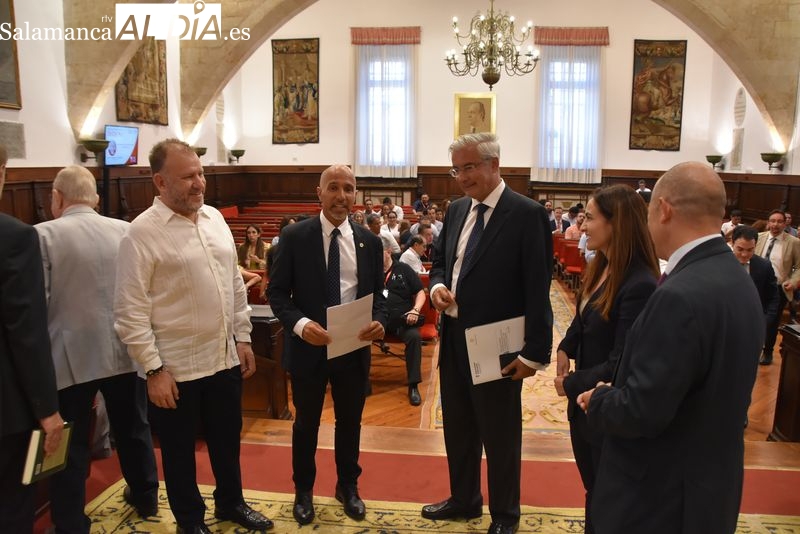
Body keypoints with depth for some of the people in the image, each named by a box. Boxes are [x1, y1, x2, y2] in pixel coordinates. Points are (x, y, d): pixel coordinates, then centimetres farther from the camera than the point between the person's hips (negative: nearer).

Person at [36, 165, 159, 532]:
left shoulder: (43, 235, -10)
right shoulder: (125, 231, 1)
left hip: (71, 357, -4)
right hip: (125, 352, 4)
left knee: (70, 445, 10)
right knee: (133, 429, 20)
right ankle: (145, 498, 39)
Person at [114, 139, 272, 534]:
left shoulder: (214, 218, 5)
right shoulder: (142, 232, -14)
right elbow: (130, 311, -14)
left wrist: (242, 337, 9)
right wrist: (153, 369, -15)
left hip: (225, 358, 6)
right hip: (175, 367, -5)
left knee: (227, 438, 21)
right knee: (179, 449, 15)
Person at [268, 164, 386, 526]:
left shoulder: (370, 241, 1)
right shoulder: (294, 236, -7)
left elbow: (377, 293, 5)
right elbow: (277, 292, -7)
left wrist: (379, 321, -16)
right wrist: (299, 324, -24)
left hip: (354, 347, 2)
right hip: (308, 346, -2)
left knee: (350, 422, 19)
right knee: (306, 423, 17)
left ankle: (348, 486, 42)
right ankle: (303, 490, 39)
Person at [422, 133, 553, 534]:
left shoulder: (527, 214, -14)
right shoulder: (457, 209, 7)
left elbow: (537, 290, -15)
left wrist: (534, 352, -16)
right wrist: (437, 286, -6)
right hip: (454, 339, 7)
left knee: (499, 435, 11)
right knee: (457, 428, 20)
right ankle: (463, 499, 42)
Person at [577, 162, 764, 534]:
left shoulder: (681, 295, -29)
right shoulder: (736, 280, 1)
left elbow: (641, 412, -28)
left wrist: (597, 401, -8)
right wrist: (613, 394, 6)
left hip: (659, 499, -8)